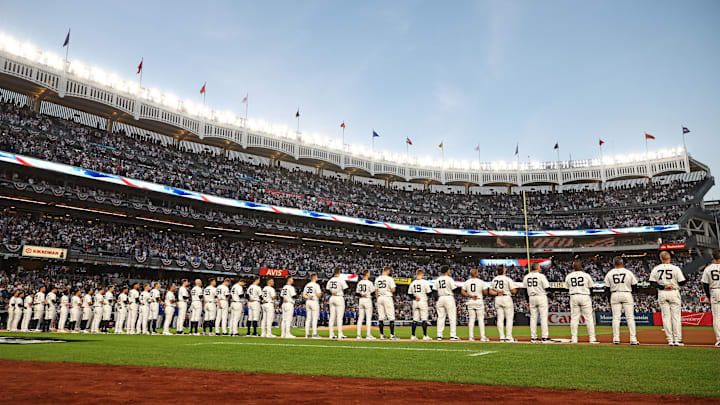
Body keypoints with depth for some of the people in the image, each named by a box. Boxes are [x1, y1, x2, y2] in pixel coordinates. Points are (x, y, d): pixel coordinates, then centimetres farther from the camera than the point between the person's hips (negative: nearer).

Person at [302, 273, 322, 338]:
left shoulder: (307, 285, 12)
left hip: (307, 302, 7)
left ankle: (307, 334, 8)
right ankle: (314, 334, -6)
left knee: (308, 318, 9)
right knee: (314, 318, -5)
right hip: (314, 302, -7)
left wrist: (308, 297, -2)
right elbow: (319, 295, -15)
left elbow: (304, 295, 12)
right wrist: (321, 293, 5)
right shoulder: (316, 285, -10)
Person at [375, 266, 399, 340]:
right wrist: (392, 289, 8)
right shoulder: (389, 278, -8)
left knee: (380, 317, 8)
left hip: (380, 298, 6)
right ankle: (392, 335, -2)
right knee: (391, 317, 0)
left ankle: (382, 335, 10)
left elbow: (376, 291, 11)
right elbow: (393, 290, -14)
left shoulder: (377, 279, 9)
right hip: (387, 297, -6)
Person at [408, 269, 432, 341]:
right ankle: (425, 336, -1)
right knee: (424, 319, -1)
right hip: (423, 302, -4)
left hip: (415, 302, 5)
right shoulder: (425, 282, -8)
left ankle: (413, 336, 8)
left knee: (415, 319, 9)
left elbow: (409, 293, 7)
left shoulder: (412, 283, 6)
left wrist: (414, 297, 2)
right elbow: (429, 292, -7)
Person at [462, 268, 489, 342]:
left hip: (470, 302, 3)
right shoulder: (481, 282, -6)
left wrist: (470, 295, -1)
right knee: (481, 319, 1)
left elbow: (462, 292, 0)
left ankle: (471, 337, 5)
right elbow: (485, 293, -5)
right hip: (479, 301, -3)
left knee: (471, 319, 7)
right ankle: (482, 337, -1)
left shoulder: (467, 282, 5)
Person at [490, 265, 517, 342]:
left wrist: (497, 293, -3)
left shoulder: (494, 279, 8)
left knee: (500, 318, 7)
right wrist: (515, 289, 13)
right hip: (506, 298, -5)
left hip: (497, 299, 5)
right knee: (509, 318, 1)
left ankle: (502, 337, 6)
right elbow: (513, 291, -8)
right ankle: (508, 337, -3)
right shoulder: (507, 279, -10)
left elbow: (490, 291, 8)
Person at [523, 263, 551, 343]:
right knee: (543, 317, 0)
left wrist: (528, 301, 15)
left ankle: (533, 337, 9)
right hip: (541, 297, -5)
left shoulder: (526, 277, 6)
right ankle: (545, 337, -1)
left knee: (533, 317, 8)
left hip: (531, 298, 5)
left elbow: (525, 290, 9)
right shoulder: (541, 276, -10)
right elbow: (547, 287, -11)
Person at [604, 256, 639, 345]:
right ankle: (633, 339, 0)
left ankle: (616, 338, 2)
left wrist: (609, 301, 10)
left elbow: (607, 288, 3)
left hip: (615, 295, 1)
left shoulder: (609, 273, 1)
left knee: (616, 317, 4)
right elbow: (634, 285, 2)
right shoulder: (628, 272, -2)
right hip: (627, 295, -1)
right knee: (630, 317, 3)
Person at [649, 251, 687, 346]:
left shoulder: (655, 269, 3)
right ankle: (677, 339, 0)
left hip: (662, 294, 2)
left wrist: (663, 287, -7)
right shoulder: (675, 268, -4)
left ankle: (670, 340, 5)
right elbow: (682, 282, -4)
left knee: (666, 316, 5)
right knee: (676, 316, 2)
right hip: (674, 293, -2)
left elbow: (652, 283, -4)